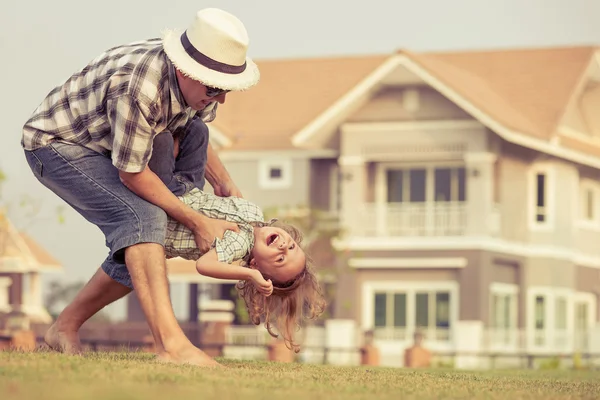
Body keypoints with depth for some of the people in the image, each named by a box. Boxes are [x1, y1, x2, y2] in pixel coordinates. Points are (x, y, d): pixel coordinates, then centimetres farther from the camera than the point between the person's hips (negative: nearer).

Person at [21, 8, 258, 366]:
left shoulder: (197, 81, -12)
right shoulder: (138, 88, -38)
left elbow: (191, 130, 12)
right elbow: (133, 175, -27)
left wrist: (225, 184, 0)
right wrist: (197, 222, -22)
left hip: (100, 149, 9)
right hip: (56, 143, -9)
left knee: (137, 250, 5)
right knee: (144, 218, -28)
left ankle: (65, 329, 20)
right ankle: (171, 344, -37)